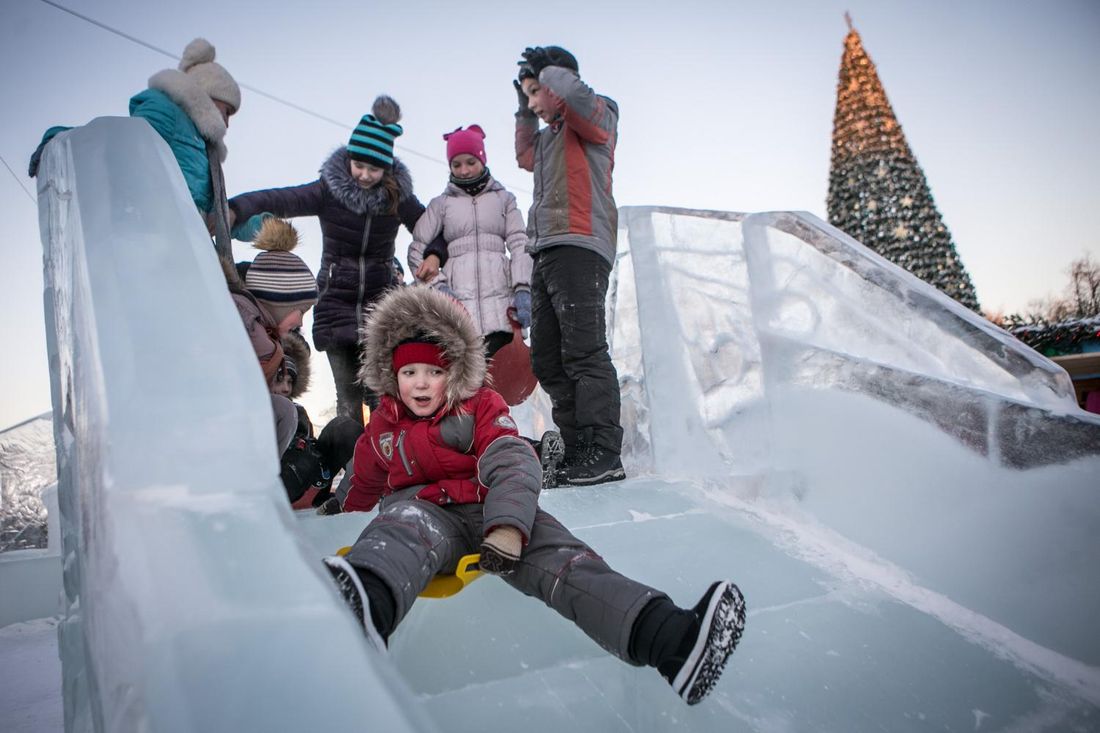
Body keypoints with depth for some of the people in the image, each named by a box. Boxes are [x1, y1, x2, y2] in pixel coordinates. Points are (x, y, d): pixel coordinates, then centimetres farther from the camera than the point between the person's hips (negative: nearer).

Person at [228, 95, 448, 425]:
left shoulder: (398, 197, 1)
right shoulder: (329, 190, -5)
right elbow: (281, 199, -18)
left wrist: (435, 255, -13)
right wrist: (235, 209, -35)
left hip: (380, 302, 1)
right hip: (336, 302, 0)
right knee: (348, 393, 0)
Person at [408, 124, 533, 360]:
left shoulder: (504, 198, 20)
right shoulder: (441, 203, 19)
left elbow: (519, 244, 9)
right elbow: (416, 249, 13)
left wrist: (523, 288, -6)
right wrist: (438, 285, -4)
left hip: (499, 296, 0)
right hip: (457, 298, 0)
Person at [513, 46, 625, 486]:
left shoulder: (597, 115, 5)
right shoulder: (549, 137, 29)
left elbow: (571, 89, -16)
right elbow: (525, 157, 48)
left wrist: (542, 70, 3)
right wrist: (524, 113, 38)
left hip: (579, 248, -9)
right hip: (546, 252, 9)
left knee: (584, 351, -17)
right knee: (547, 361, 5)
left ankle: (605, 454, -15)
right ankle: (578, 451, 7)